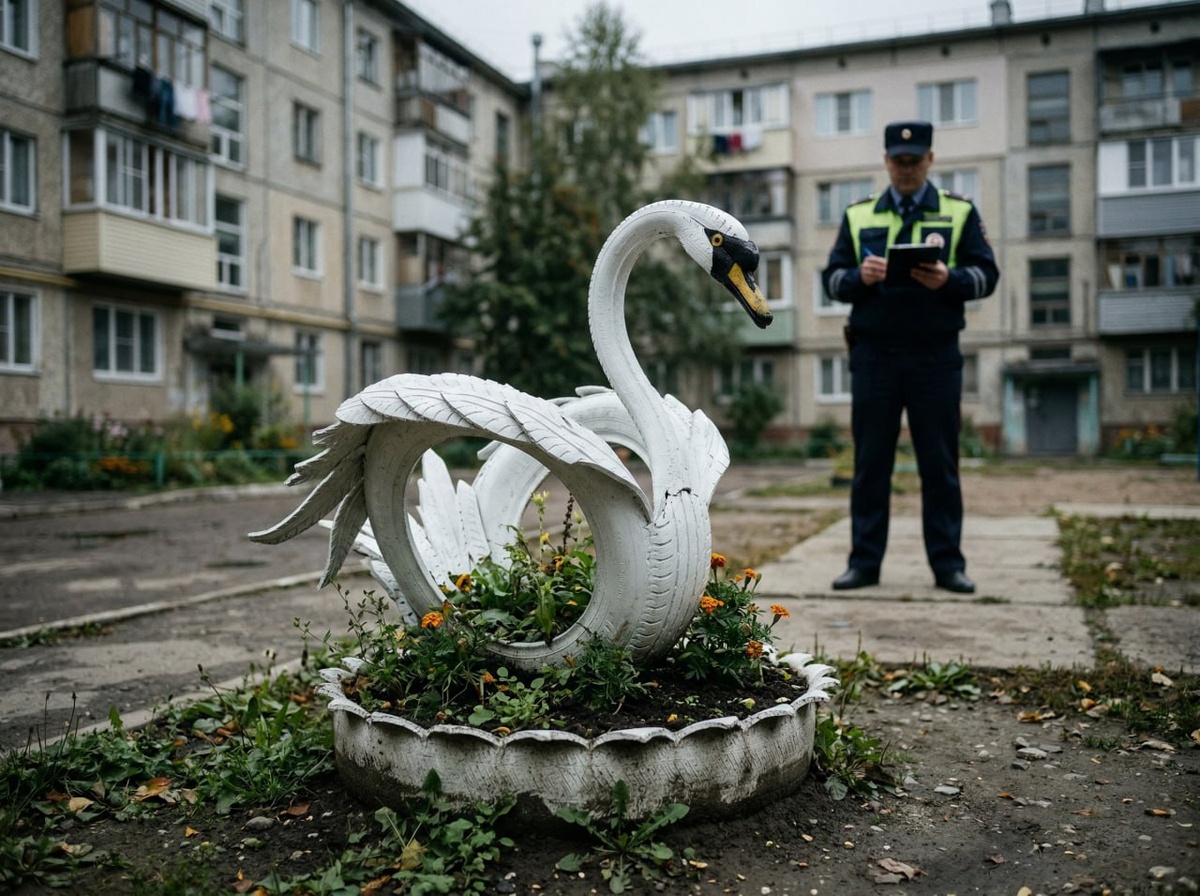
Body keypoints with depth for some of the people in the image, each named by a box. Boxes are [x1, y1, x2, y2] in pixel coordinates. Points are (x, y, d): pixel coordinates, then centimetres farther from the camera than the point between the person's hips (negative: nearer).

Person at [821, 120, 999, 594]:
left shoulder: (960, 212, 9)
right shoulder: (858, 215, 13)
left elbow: (986, 274, 2)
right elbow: (832, 278, 6)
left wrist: (948, 279, -18)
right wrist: (859, 277, -16)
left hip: (936, 356, -1)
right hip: (873, 355, 1)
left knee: (940, 465, 3)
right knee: (870, 463, 3)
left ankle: (947, 564, 11)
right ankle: (864, 562, 10)